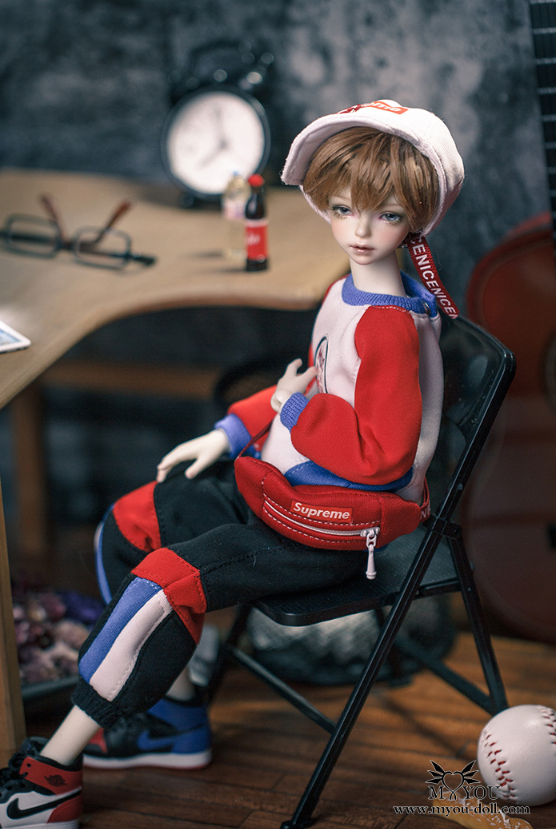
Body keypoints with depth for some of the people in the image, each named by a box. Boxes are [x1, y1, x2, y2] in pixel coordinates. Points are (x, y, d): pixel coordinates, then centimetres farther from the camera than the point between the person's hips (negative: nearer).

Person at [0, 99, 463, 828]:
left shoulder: (392, 326, -23)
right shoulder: (345, 295, 7)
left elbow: (383, 453, -27)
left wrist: (295, 411, -15)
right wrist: (231, 432, 13)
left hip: (333, 524, -11)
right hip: (282, 481, 11)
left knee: (168, 581, -23)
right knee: (126, 527, 9)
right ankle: (175, 720, 16)